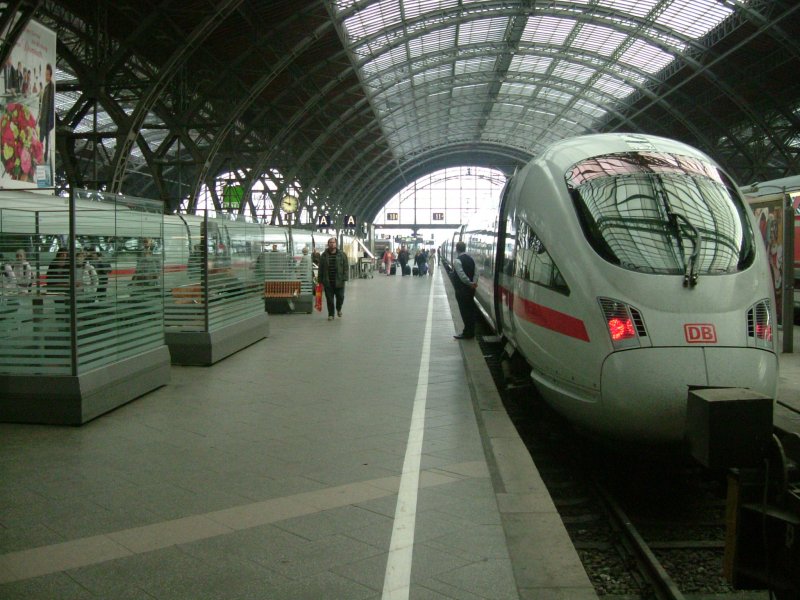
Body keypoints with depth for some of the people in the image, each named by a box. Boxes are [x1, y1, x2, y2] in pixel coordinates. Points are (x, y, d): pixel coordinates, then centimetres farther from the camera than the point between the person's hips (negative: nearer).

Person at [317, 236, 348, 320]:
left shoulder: (342, 255, 3)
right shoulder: (323, 256, 6)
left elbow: (346, 268, 2)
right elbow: (321, 269, 8)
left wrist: (344, 278, -8)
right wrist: (321, 281, 3)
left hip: (339, 281, -1)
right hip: (328, 282, 1)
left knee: (340, 297, 4)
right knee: (329, 299, 4)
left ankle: (339, 309, 33)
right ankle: (330, 314, 16)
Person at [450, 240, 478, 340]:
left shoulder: (457, 261, -16)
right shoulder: (471, 259, 8)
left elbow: (462, 275, -24)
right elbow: (476, 272, 1)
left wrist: (470, 283, -14)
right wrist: (474, 282, -9)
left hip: (461, 290, -8)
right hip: (470, 289, 8)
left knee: (464, 311, -1)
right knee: (471, 310, 14)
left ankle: (467, 333, 5)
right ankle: (471, 331, 23)